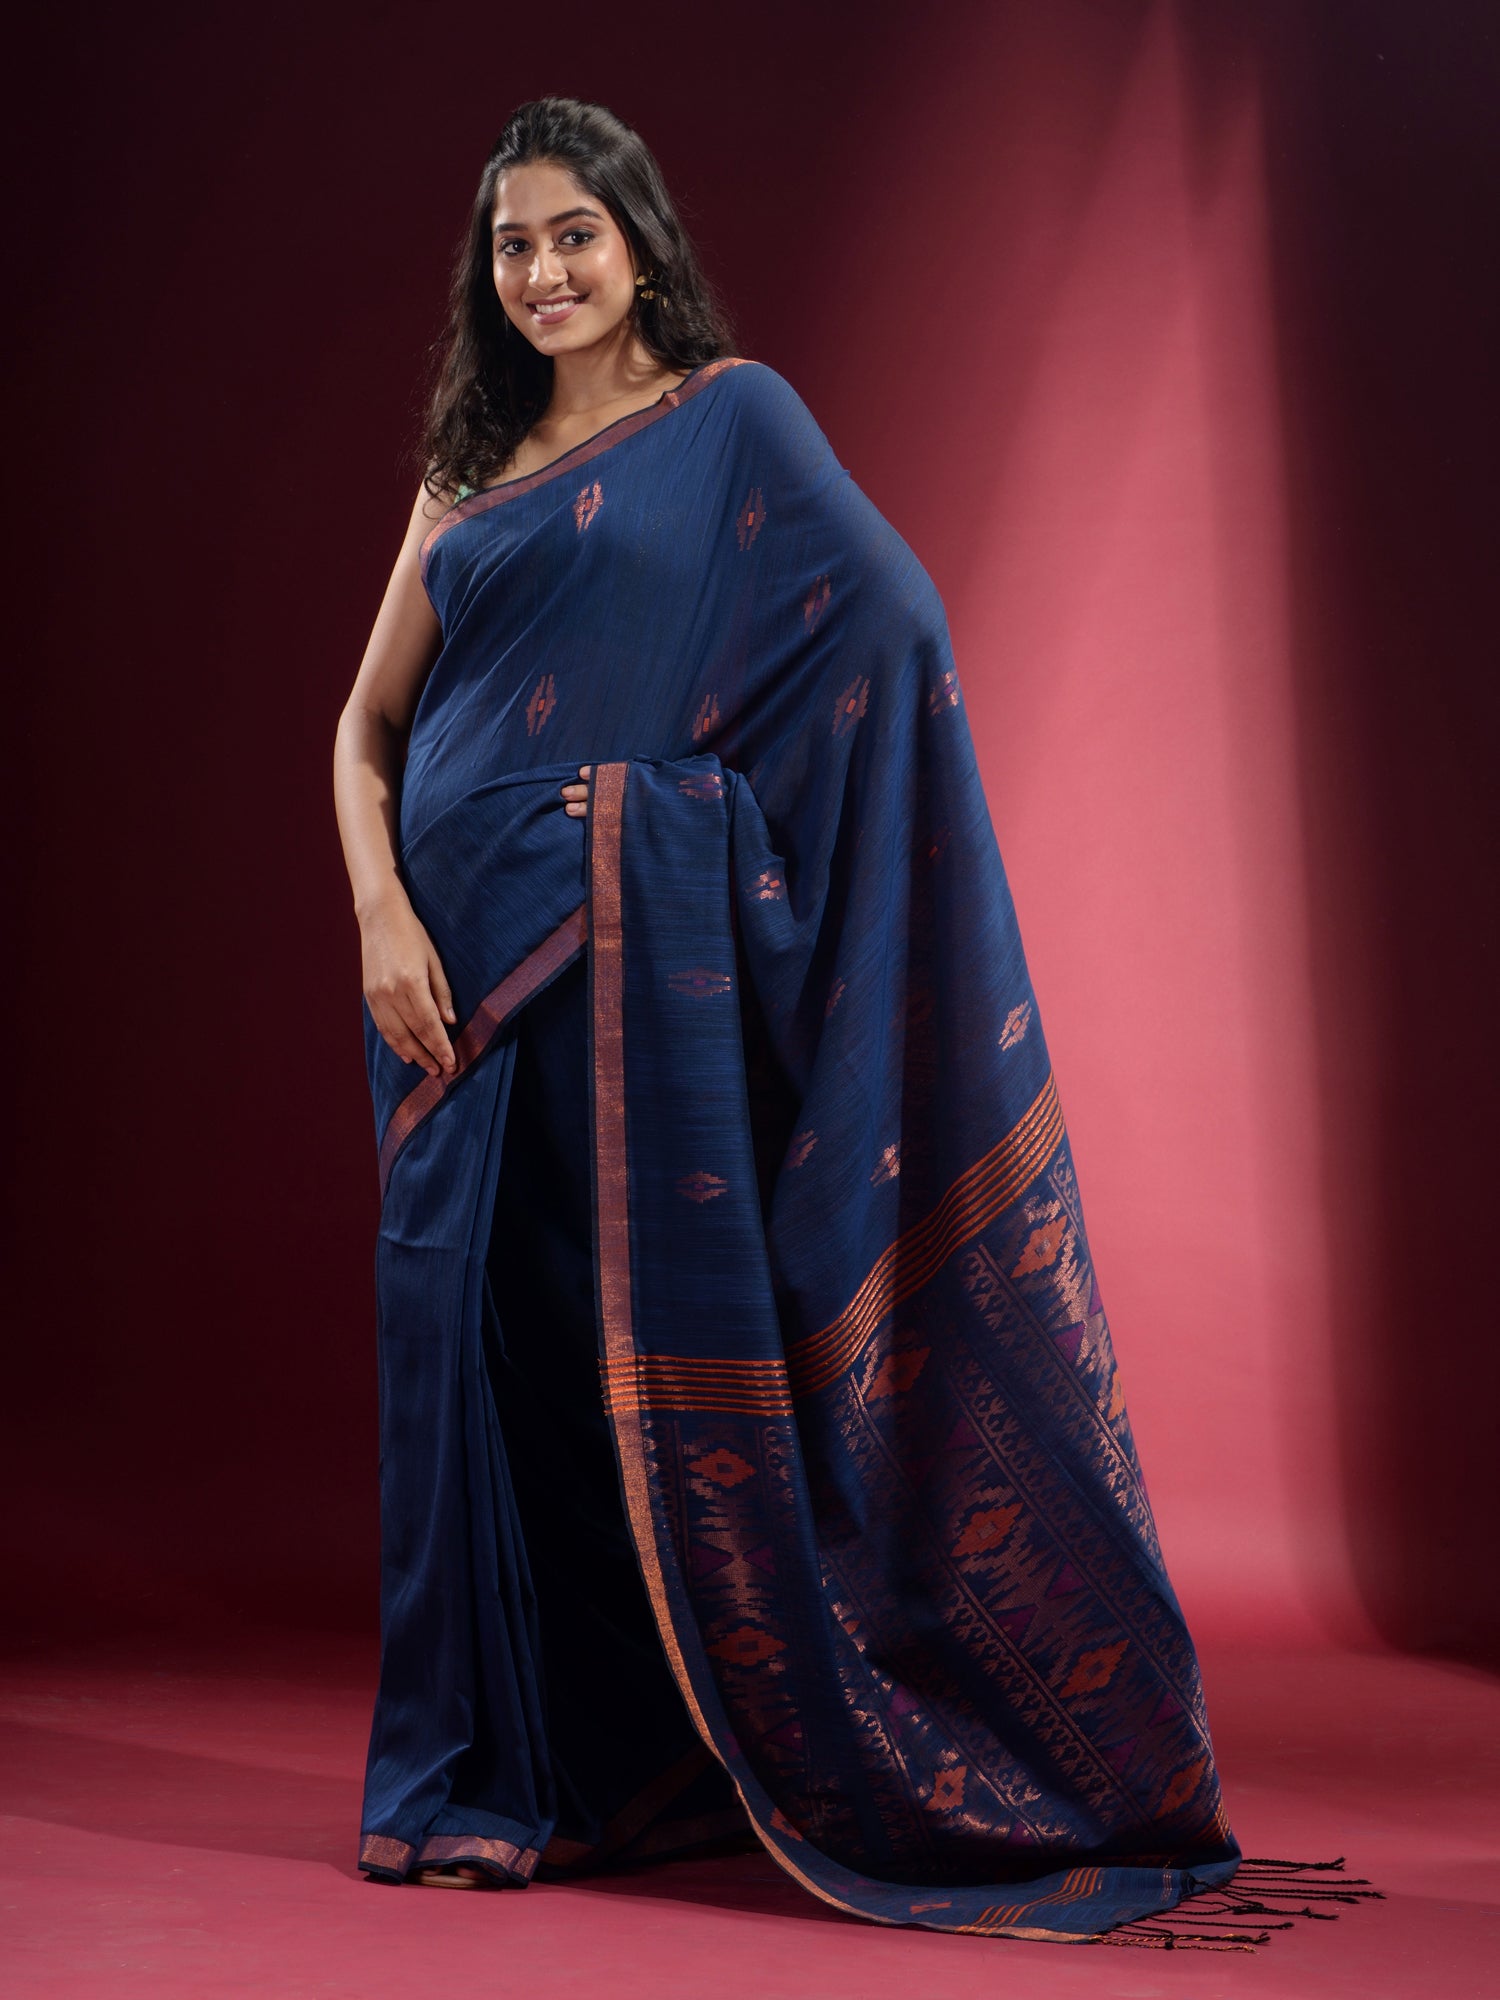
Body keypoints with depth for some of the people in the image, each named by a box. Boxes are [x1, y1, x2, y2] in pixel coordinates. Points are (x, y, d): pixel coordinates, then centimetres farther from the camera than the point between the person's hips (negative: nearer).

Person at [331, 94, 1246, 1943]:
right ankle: (485, 1775, 14)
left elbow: (894, 621, -10)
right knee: (473, 1335, 4)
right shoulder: (469, 469, 17)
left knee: (665, 1327, -2)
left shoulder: (731, 415, 3)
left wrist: (693, 766, -7)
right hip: (463, 948, 5)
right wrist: (382, 912, -5)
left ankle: (650, 1762, 11)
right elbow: (368, 722, 12)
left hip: (638, 943, -4)